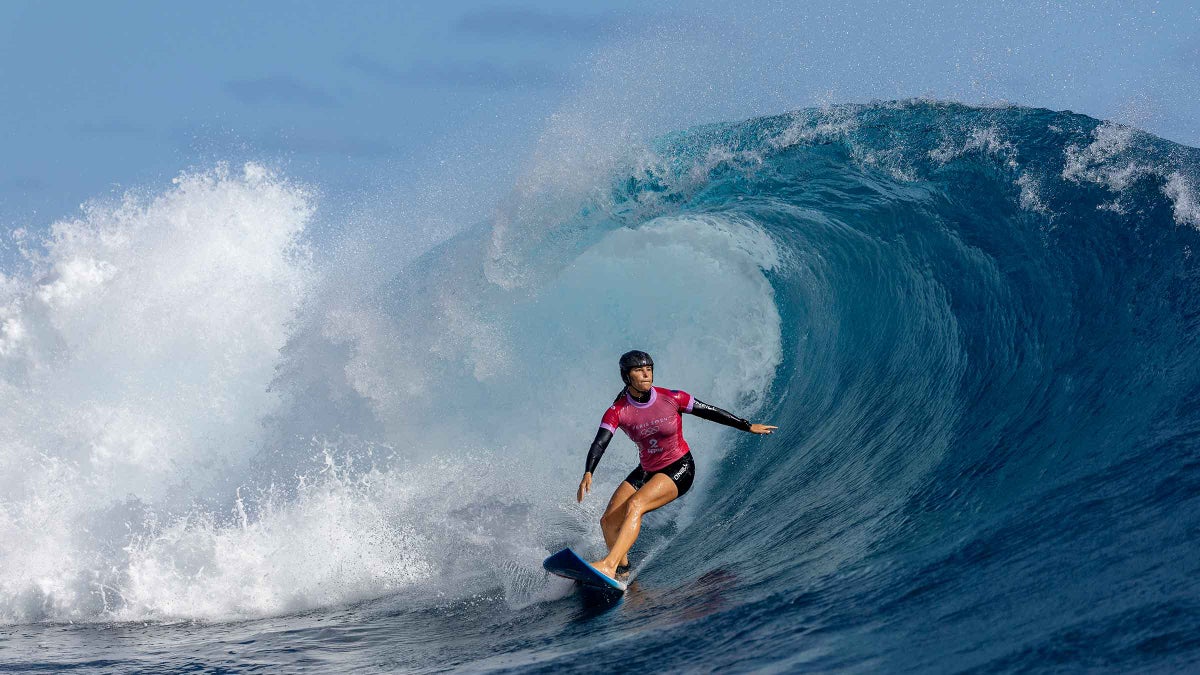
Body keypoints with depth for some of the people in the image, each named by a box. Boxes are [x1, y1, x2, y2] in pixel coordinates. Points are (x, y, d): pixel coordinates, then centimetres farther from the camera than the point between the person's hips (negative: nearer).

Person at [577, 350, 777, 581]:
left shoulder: (671, 399, -15)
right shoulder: (617, 412, -11)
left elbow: (711, 412, -3)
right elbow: (599, 444, -21)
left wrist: (748, 427, 4)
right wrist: (588, 473, -41)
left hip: (679, 469, -5)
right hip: (646, 472, 5)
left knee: (634, 505, -29)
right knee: (608, 522, -4)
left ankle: (609, 566, -38)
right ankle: (622, 571, 17)